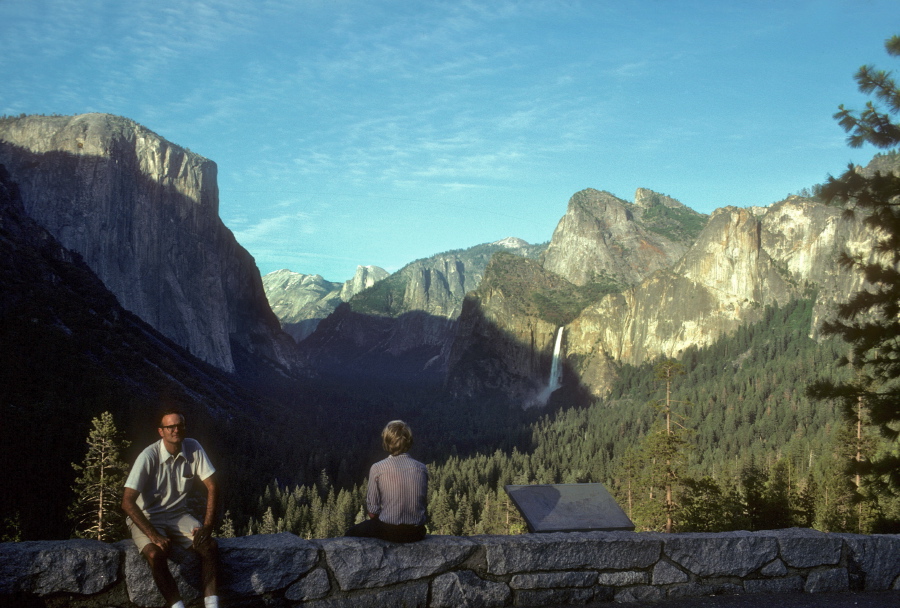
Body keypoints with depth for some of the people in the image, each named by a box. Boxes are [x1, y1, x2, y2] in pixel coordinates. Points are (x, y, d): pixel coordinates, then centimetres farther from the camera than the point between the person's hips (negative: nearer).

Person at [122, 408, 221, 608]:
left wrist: (207, 526, -13)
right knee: (156, 554, -33)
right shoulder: (149, 457, -20)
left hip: (178, 515, 4)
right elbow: (128, 502, -23)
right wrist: (154, 536, -28)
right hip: (146, 517, -4)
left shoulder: (193, 448, -8)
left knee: (210, 545, -20)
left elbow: (212, 487, -3)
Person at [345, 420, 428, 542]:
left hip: (388, 532, -4)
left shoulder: (377, 469, -12)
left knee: (351, 534, 23)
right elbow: (424, 504, 5)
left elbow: (372, 511, -7)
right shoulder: (421, 469, -3)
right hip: (417, 533, 4)